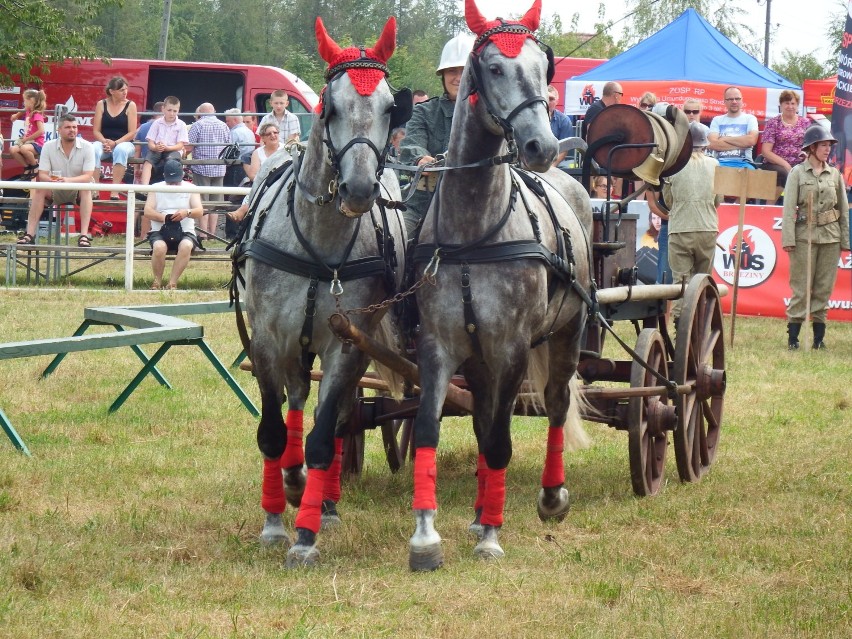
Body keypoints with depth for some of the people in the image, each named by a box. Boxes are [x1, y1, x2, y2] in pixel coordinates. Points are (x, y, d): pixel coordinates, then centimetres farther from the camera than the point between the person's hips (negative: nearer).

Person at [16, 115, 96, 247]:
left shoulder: (86, 147, -13)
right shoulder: (48, 147, -7)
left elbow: (88, 177, -21)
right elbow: (42, 175, -12)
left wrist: (68, 180, -41)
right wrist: (52, 181, -37)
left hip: (78, 191, -2)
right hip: (56, 192, 2)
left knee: (86, 189, -34)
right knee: (39, 189, -26)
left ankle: (84, 235, -42)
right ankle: (30, 234, -28)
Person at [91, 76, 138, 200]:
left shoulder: (130, 105, 1)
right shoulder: (101, 105, 6)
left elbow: (132, 133, -4)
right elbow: (96, 131, 3)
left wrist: (115, 143, -18)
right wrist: (105, 142, -17)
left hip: (124, 143, -1)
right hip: (104, 142, 1)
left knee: (121, 150, -38)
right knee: (94, 149, -34)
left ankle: (115, 190, -41)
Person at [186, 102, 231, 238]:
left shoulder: (198, 125, -6)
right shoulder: (224, 126, 7)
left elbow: (189, 147, -9)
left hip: (201, 168, -4)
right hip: (219, 169, 4)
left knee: (202, 203, -3)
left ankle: (203, 234, -6)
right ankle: (212, 233, 10)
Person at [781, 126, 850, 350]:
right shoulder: (797, 173, 0)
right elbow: (789, 208, -5)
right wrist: (788, 239, -12)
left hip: (831, 236, 3)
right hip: (805, 236, -3)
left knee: (824, 289, 5)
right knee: (801, 288, -4)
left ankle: (819, 337, 10)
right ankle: (793, 337, -1)